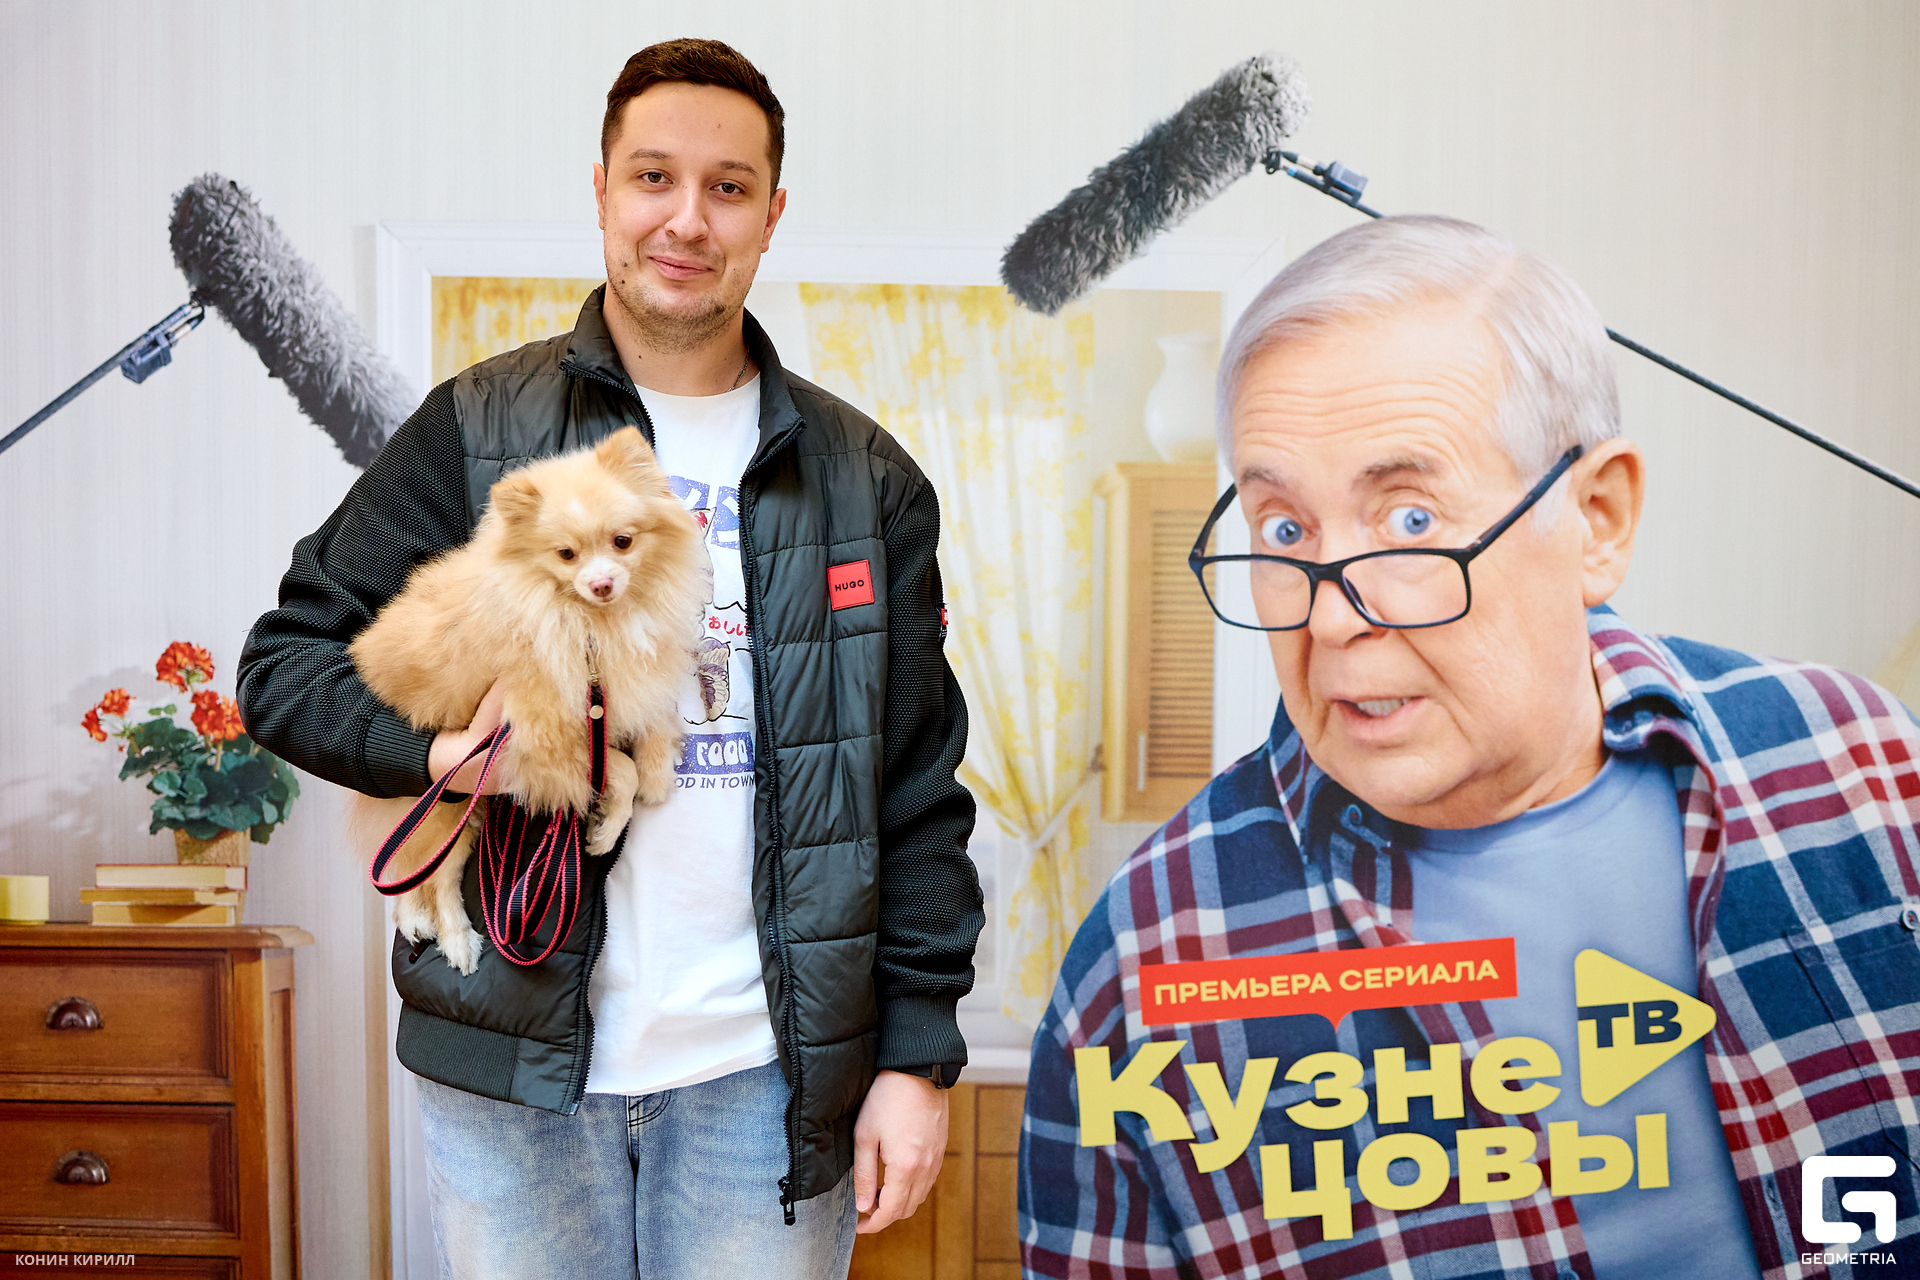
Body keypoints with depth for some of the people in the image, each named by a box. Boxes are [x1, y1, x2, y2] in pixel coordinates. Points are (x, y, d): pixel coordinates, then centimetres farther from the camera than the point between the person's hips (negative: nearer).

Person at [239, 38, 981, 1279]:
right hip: (513, 1058, 0)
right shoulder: (476, 432, 1)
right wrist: (430, 736, -18)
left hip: (765, 1069, 1)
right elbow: (292, 658, 3)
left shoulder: (866, 479, 3)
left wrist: (918, 1053, -2)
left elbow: (917, 796, 2)